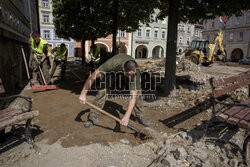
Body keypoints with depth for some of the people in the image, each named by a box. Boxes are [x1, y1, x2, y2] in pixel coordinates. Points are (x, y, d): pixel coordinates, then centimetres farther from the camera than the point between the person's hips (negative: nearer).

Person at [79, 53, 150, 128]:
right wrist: (83, 93, -34)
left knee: (136, 92, -12)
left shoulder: (136, 72, -40)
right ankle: (93, 117, -1)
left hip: (128, 71, 1)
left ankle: (140, 116, 8)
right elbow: (93, 75, -36)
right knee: (103, 90, -15)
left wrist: (127, 116, -50)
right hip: (113, 71, 0)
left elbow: (133, 95, -42)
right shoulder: (112, 64, -45)